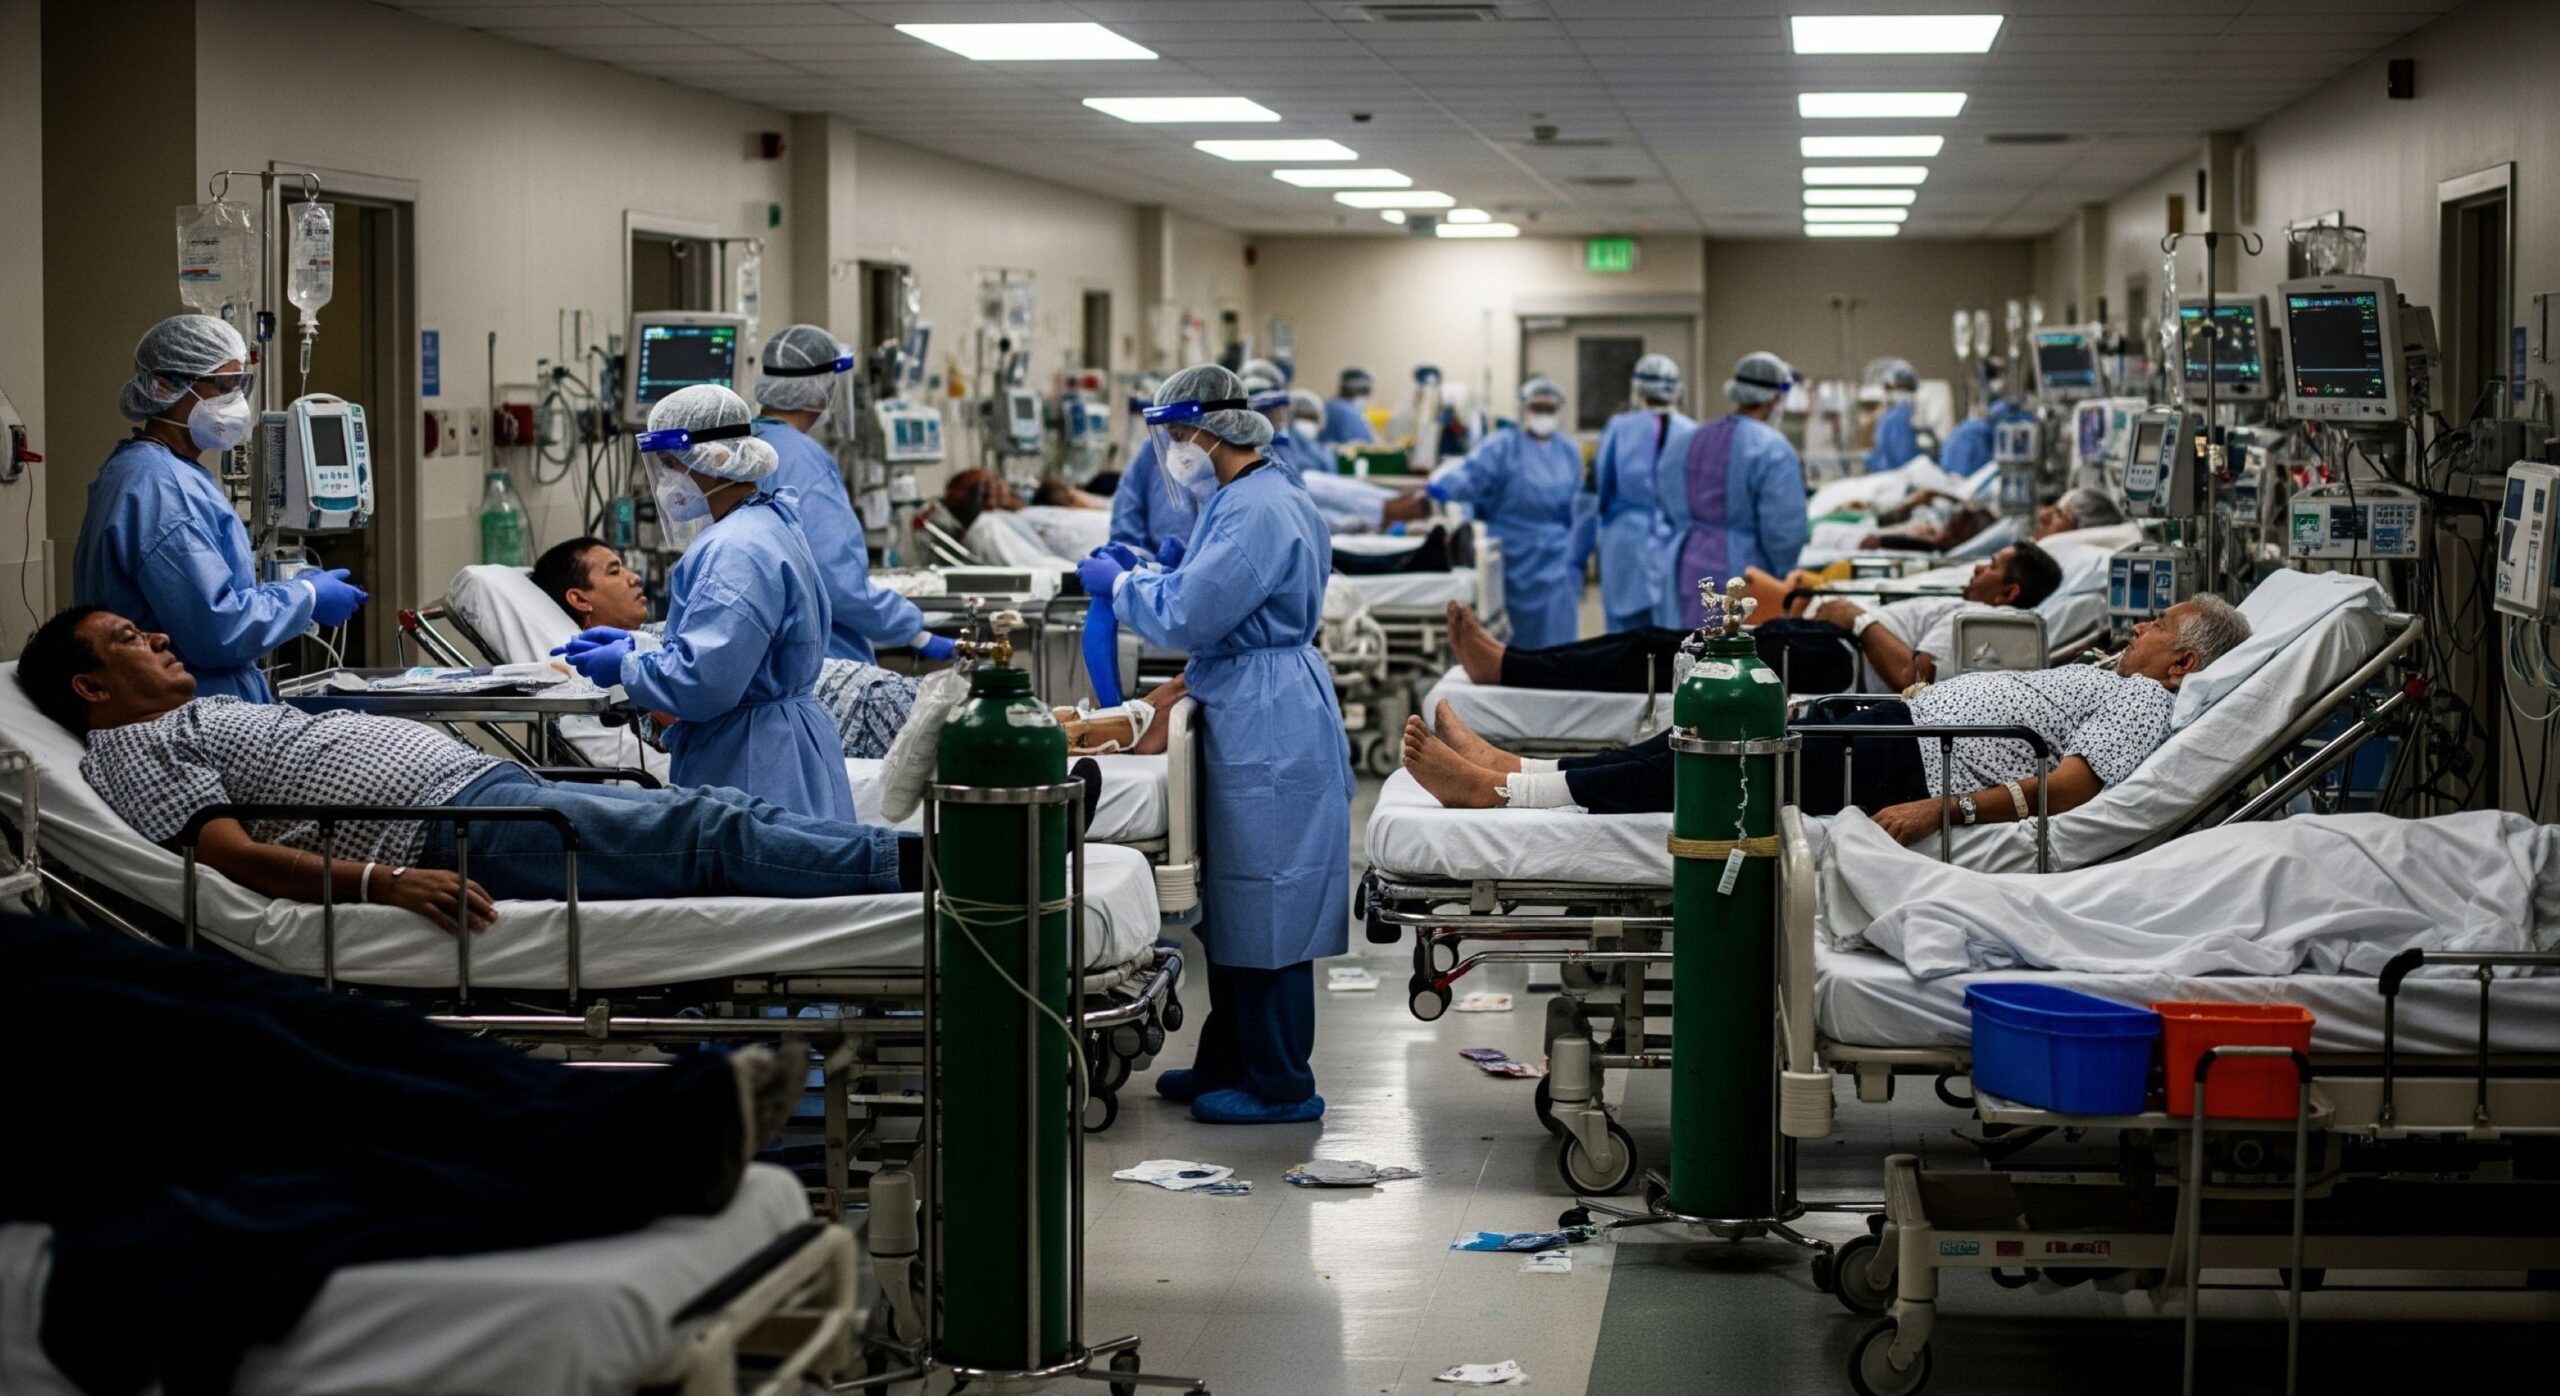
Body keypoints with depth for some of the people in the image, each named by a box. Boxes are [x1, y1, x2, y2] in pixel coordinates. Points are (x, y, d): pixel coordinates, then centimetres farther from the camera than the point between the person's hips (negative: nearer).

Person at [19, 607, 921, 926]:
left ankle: (908, 855, -5)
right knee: (707, 835, -18)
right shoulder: (131, 752, 0)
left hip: (481, 777, 10)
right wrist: (385, 883, -28)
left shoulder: (208, 716, 29)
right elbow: (235, 856, -14)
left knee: (716, 813, -2)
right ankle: (908, 866, -19)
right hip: (456, 830, -10)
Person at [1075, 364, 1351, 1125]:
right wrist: (1150, 575, 12)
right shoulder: (1252, 497, 12)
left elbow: (1188, 617, -20)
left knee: (1265, 904, -3)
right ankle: (1229, 1062, 27)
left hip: (1267, 726, -11)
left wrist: (1121, 584, -5)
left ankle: (1280, 1084, 5)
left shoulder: (1259, 512, -21)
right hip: (1244, 719, 11)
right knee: (1233, 900, 17)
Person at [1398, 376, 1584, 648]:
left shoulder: (1568, 451, 12)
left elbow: (1576, 506, 17)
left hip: (1555, 554, 3)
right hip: (1514, 553, -3)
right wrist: (1441, 488, -40)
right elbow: (1474, 472, -20)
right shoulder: (1505, 445, -3)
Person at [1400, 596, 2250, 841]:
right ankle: (1512, 769, 3)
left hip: (1907, 767, -10)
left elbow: (2070, 786, -23)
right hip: (1901, 726, 10)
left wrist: (1943, 810, -31)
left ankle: (1502, 790, -14)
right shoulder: (2113, 685, 23)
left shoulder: (2143, 705, -8)